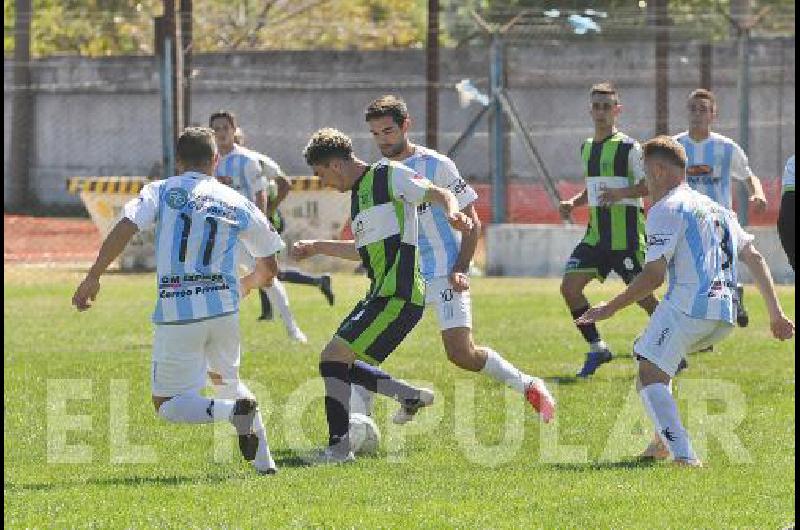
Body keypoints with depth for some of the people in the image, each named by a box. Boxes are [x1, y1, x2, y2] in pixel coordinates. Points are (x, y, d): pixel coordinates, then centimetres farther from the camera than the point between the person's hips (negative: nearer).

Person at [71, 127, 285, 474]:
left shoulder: (161, 192, 5)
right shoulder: (238, 204, 11)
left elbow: (125, 228, -12)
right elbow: (269, 269, 17)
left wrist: (93, 277, -10)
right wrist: (245, 286, 39)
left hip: (176, 315, -3)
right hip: (224, 310, 3)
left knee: (167, 404, 6)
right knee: (228, 379, 29)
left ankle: (232, 410, -22)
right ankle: (264, 461, 15)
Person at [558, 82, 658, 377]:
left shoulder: (628, 147, -9)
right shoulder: (587, 148, 15)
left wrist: (623, 192, -27)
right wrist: (573, 203, 9)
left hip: (626, 235, -7)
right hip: (596, 234, 7)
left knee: (642, 295, -4)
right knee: (569, 286, -6)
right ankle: (597, 349, 4)